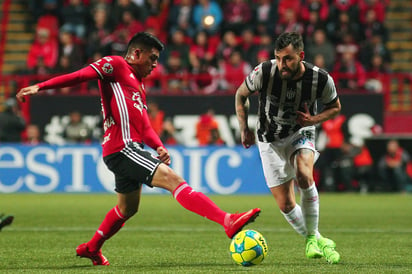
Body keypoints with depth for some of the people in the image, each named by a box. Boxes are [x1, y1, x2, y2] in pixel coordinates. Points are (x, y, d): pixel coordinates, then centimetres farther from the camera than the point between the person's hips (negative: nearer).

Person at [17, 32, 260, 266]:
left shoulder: (139, 85, 25)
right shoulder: (116, 65, -1)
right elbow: (81, 75, -12)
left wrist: (159, 147, 2)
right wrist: (39, 87, -22)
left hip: (132, 150, 11)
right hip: (122, 148, -11)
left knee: (128, 209, 24)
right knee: (174, 180, -21)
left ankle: (91, 249, 41)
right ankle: (228, 222, -33)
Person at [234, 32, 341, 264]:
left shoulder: (321, 79, -22)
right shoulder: (264, 72, -25)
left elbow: (335, 107, -1)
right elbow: (241, 95, -3)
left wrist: (314, 120, -19)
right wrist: (244, 128, -6)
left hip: (301, 132, -1)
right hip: (270, 140, 1)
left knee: (304, 176, -32)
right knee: (285, 205, -4)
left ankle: (313, 237, -15)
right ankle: (313, 240, 23)